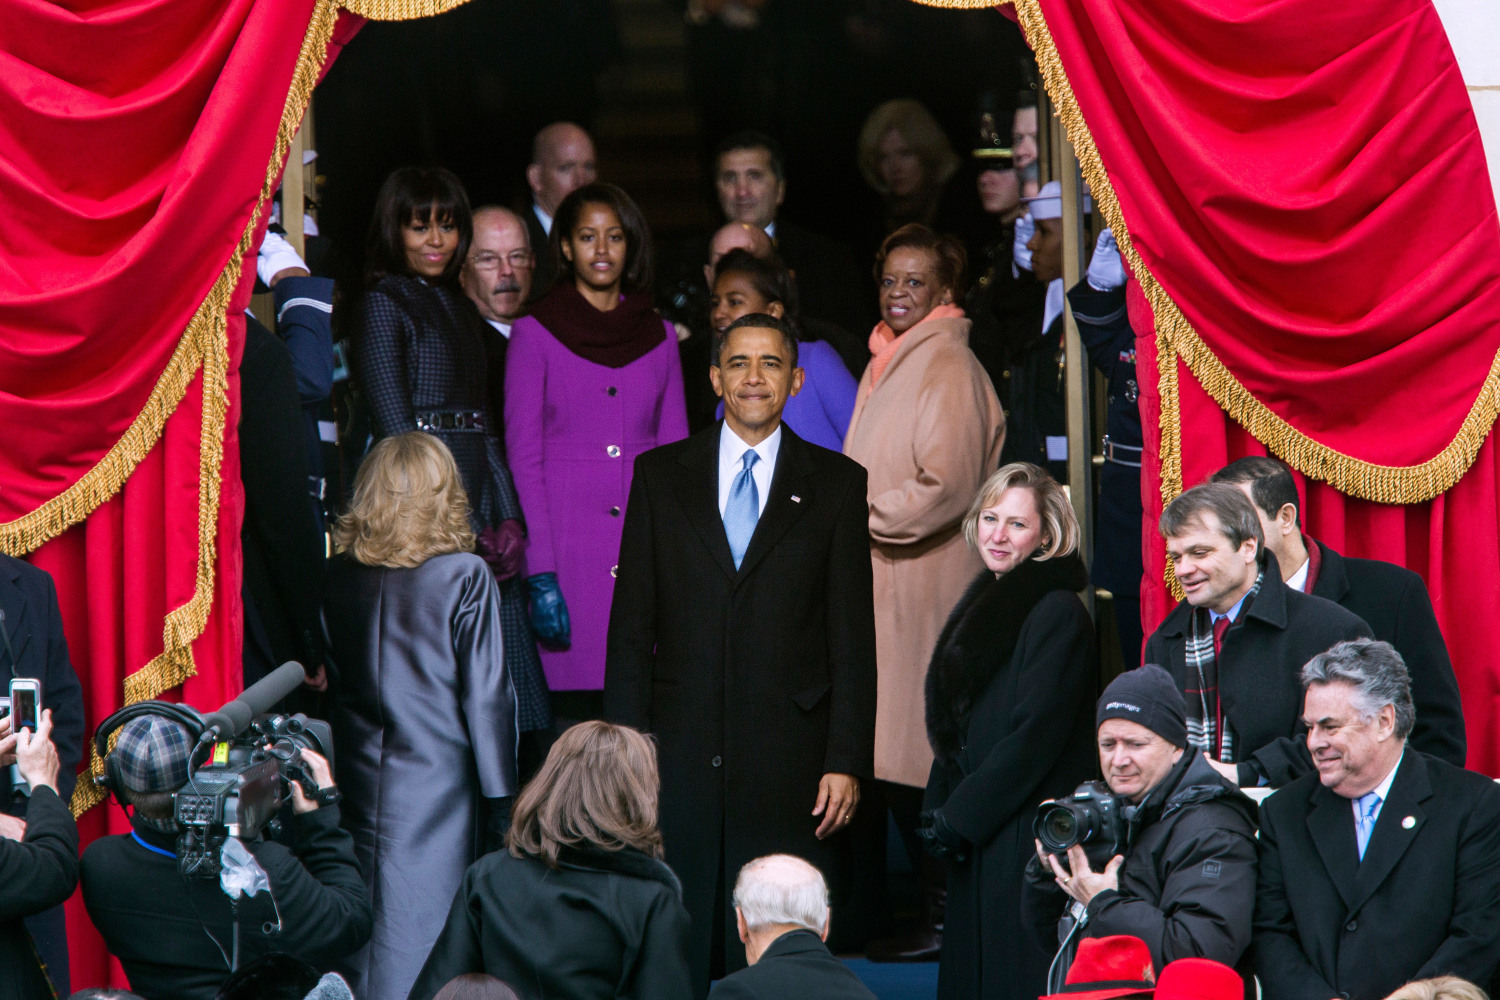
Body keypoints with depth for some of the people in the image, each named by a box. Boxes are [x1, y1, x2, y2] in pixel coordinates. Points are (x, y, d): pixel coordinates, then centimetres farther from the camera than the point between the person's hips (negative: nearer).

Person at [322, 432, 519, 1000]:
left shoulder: (341, 574, 0)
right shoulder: (464, 576, -10)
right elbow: (486, 693, -8)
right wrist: (501, 796, -3)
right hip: (438, 778, -4)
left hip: (359, 779, 4)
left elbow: (330, 675, 9)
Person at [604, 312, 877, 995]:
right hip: (679, 759, 1)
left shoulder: (836, 484, 7)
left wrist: (846, 761, -4)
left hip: (789, 765, -1)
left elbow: (853, 638, 4)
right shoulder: (661, 475, 10)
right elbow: (630, 625, 8)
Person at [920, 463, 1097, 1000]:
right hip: (975, 843, 9)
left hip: (1026, 842, -9)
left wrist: (957, 818, -13)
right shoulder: (986, 603, 16)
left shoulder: (1057, 612, -12)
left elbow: (1035, 735, -17)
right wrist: (936, 813, 7)